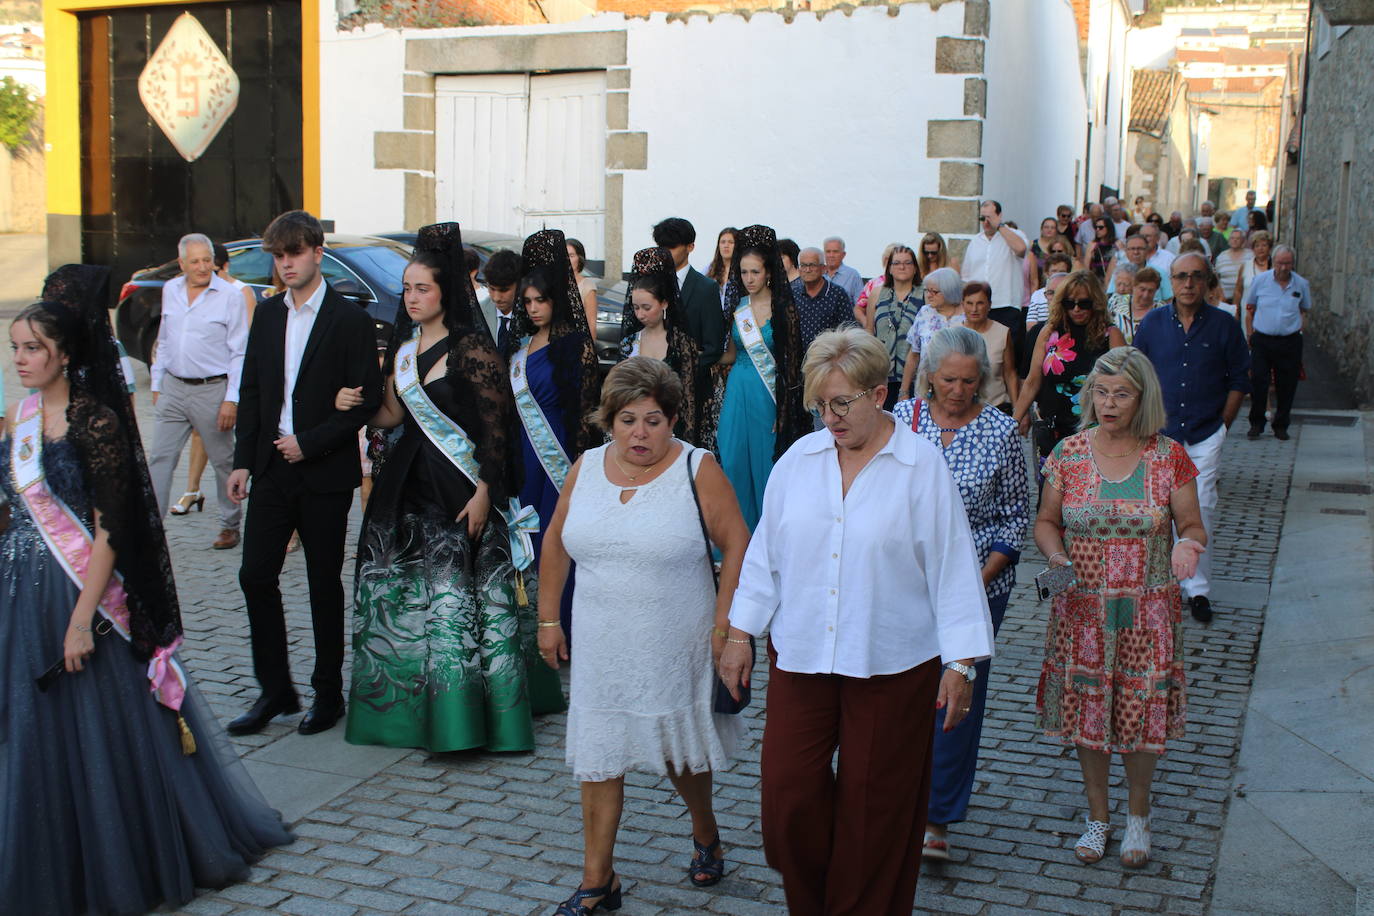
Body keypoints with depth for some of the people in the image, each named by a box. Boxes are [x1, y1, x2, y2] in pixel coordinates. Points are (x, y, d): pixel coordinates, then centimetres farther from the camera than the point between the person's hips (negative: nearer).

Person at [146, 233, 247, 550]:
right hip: (174, 389, 5)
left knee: (223, 462, 7)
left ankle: (230, 526, 20)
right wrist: (157, 383, 16)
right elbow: (164, 342, 18)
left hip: (213, 390, -4)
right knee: (160, 458, 2)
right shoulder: (170, 290, 9)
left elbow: (239, 353, -8)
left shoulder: (230, 296, -8)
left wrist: (231, 399, -13)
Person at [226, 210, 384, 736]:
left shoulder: (350, 320, -6)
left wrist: (309, 443, -15)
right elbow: (251, 391, 13)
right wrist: (243, 461, 6)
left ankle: (328, 693, 18)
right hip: (272, 470, 5)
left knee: (324, 583, 5)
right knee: (255, 575, 2)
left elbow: (368, 399, -9)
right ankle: (275, 691, 16)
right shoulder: (267, 314, 10)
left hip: (325, 474, -5)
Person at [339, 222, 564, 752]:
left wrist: (484, 493, -16)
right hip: (410, 485, 7)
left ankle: (461, 717, 4)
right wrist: (354, 407, -5)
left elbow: (496, 426, -12)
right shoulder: (405, 346, 11)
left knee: (458, 598, -5)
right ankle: (408, 704, 23)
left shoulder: (471, 346, -11)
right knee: (404, 595, 10)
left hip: (461, 490, -7)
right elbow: (393, 414, 15)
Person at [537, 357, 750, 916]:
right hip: (602, 650, 3)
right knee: (598, 760, 6)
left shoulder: (697, 471, -9)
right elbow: (556, 543, 12)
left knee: (681, 751, 13)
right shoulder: (586, 469, 3)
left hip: (675, 649, -3)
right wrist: (548, 619, 11)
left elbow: (737, 546, -10)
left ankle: (705, 834, 42)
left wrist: (723, 625, -13)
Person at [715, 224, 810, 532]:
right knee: (733, 460, 4)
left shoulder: (783, 310, -7)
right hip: (738, 390, 5)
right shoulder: (738, 305, 7)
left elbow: (791, 362, -6)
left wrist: (784, 411, -10)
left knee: (765, 460, 2)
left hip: (768, 393, -4)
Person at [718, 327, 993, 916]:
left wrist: (960, 665, -7)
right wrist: (739, 633, 9)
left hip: (891, 665, -3)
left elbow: (952, 566, -5)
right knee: (787, 794, 2)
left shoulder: (922, 468, -6)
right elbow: (765, 552, 11)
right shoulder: (799, 460, 5)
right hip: (799, 654, 3)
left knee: (874, 806, 7)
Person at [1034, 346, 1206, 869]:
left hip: (1148, 611, -1)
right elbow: (1046, 521, 6)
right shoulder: (1069, 453, -2)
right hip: (1084, 609, 1)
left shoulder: (1169, 458, -4)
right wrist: (1056, 555, -15)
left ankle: (1138, 816, 29)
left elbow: (1192, 526, 1)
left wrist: (1189, 546, -22)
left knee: (1141, 711, 5)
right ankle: (1098, 815, 29)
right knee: (1087, 709, 8)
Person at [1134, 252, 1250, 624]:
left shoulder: (1224, 324, 0)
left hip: (1205, 437, -1)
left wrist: (1223, 424, 2)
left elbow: (1239, 379, 7)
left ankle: (1198, 588, 4)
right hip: (1159, 435, 1)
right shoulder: (1152, 324, 3)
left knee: (1201, 509, -5)